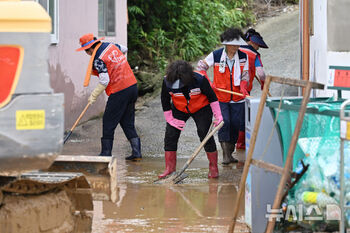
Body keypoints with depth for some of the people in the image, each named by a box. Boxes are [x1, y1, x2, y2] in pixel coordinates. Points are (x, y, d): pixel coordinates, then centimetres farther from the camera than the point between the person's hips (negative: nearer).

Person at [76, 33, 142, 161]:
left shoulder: (98, 59, -15)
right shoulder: (110, 45, 8)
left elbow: (104, 81, -19)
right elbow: (124, 49, 30)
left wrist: (93, 96, -10)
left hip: (119, 92, -8)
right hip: (132, 86, 8)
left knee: (108, 123, 3)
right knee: (127, 122, 14)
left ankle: (106, 153, 5)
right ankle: (136, 152, 10)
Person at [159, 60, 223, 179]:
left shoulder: (199, 80, -30)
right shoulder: (167, 81, -24)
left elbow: (212, 97, -16)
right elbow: (165, 101, -8)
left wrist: (218, 116, -16)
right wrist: (170, 120, -5)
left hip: (201, 109, -3)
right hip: (179, 110, 3)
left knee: (205, 135, -10)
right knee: (170, 134, -6)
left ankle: (213, 168, 2)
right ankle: (170, 168, 2)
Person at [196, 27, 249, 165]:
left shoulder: (243, 57, 1)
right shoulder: (216, 55, -6)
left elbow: (245, 75, 9)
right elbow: (201, 66, 4)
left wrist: (243, 86, -12)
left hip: (237, 98, 3)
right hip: (220, 97, -3)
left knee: (235, 124, 3)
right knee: (224, 122, -16)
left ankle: (230, 153, 18)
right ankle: (225, 154, -16)